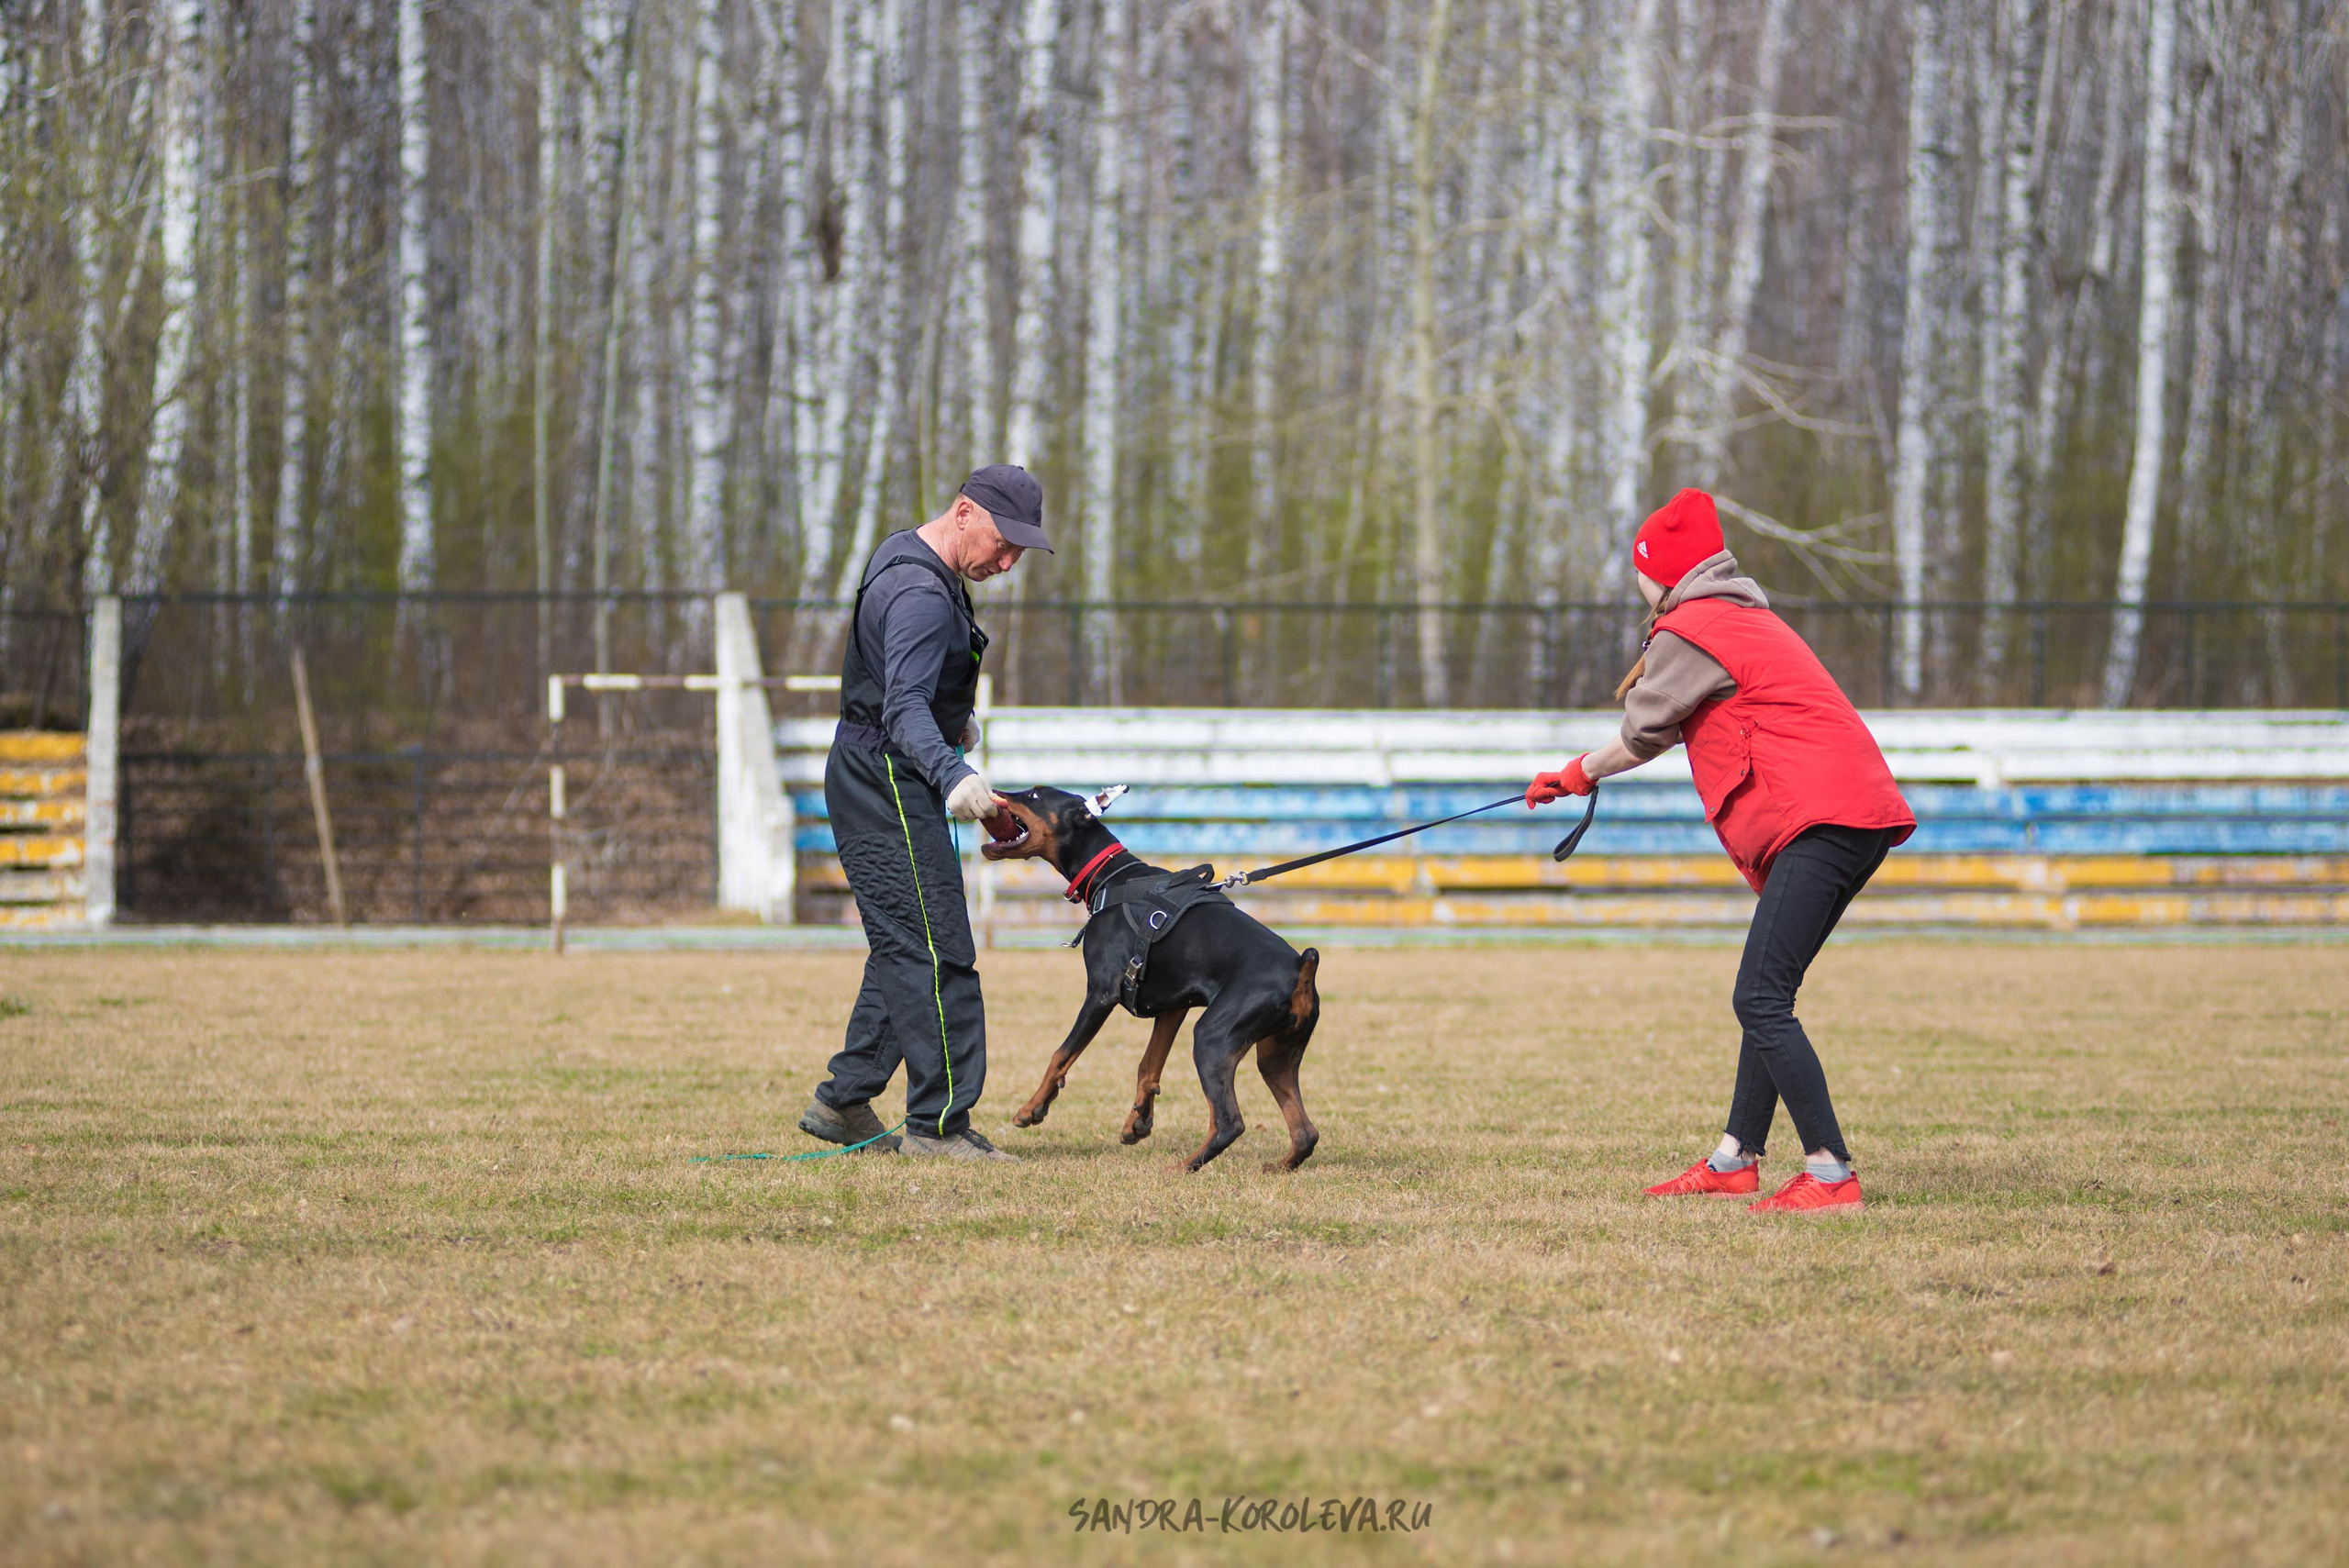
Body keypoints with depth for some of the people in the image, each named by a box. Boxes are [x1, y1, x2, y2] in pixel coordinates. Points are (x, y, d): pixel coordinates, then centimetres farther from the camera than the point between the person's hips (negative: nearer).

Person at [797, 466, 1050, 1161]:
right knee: (939, 955, -11)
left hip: (872, 782, 11)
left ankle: (843, 1103, 19)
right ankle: (939, 1123, -11)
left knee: (903, 950, 15)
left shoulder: (908, 557, 11)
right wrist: (953, 776, -48)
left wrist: (954, 715, 42)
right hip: (888, 784, -11)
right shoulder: (920, 595, -23)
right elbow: (904, 710, -34)